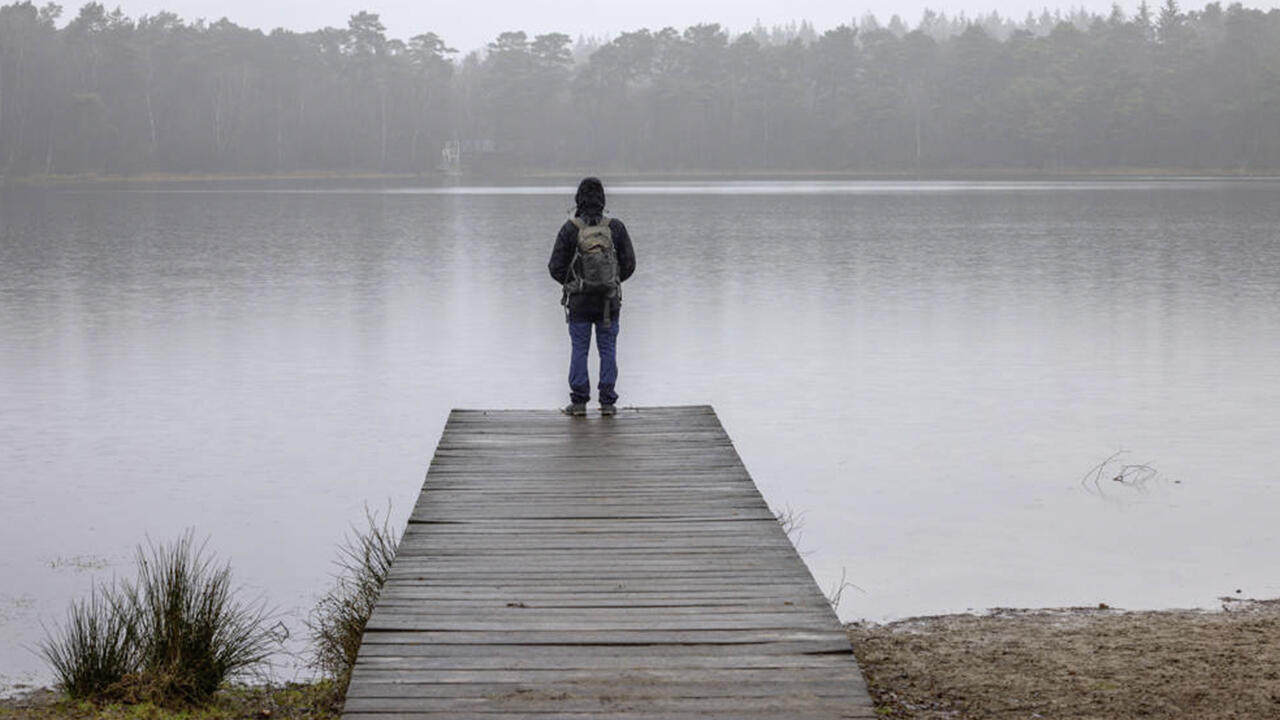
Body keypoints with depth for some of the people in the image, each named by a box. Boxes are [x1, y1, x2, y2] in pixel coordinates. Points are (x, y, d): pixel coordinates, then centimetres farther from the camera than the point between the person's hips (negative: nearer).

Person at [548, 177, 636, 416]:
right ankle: (607, 402, 7)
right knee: (607, 350, 8)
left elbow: (556, 267, -6)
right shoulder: (616, 227, -5)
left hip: (579, 300, -1)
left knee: (579, 350, 6)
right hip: (609, 301, 1)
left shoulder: (570, 229, -9)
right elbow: (629, 264, -1)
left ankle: (579, 402, 5)